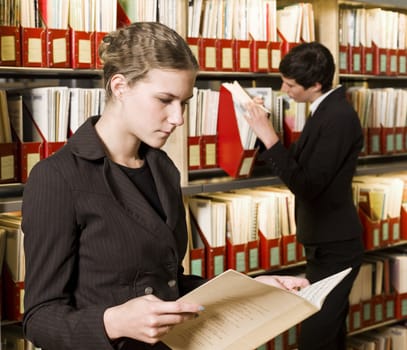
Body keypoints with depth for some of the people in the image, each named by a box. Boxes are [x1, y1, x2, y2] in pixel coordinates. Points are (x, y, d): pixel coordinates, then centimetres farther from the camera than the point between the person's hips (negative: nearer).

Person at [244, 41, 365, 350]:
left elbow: (307, 186, -24)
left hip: (334, 248, -10)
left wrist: (270, 138, -23)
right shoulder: (327, 110, 7)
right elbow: (300, 162, 10)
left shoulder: (339, 118, -23)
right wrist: (265, 131, 2)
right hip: (327, 242, 10)